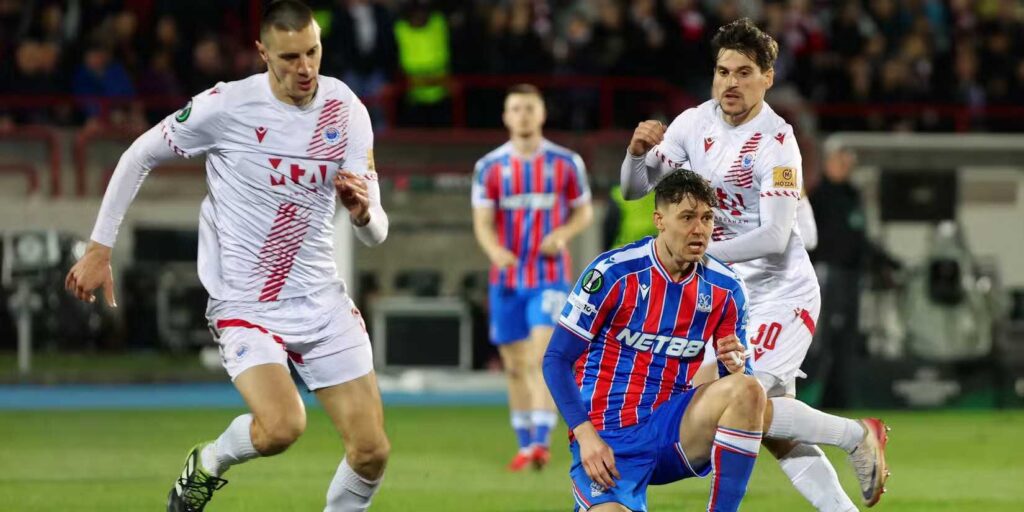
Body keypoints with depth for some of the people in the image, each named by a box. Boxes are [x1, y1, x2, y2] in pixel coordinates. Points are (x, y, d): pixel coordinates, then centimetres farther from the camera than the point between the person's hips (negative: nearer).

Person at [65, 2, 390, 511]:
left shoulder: (346, 110, -1)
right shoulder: (226, 106, -13)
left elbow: (376, 233, 3)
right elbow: (138, 157, 2)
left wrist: (364, 212, -22)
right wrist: (98, 249, 0)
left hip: (322, 304, 4)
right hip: (245, 307, -4)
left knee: (371, 452, -5)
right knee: (281, 427, -28)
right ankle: (208, 463, 6)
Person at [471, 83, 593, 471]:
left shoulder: (566, 163, 1)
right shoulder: (490, 167, 3)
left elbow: (584, 212, 10)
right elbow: (482, 222, -1)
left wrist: (563, 233, -11)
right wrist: (495, 250, -23)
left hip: (550, 278, -2)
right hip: (506, 279, 2)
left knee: (542, 359, -18)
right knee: (515, 366, 7)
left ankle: (541, 442, -23)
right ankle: (524, 445, 19)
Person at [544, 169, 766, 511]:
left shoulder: (725, 289, 2)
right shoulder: (613, 274, -10)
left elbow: (739, 379, 10)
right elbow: (557, 360, -8)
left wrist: (735, 365, -16)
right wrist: (586, 436, -18)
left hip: (673, 430, 3)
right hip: (609, 438, -3)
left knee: (746, 390, -24)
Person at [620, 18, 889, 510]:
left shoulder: (776, 143, -17)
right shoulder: (695, 123, 2)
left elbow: (775, 237, -24)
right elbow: (634, 189, 5)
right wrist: (638, 151, -16)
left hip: (781, 293, -7)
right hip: (731, 296, 7)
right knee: (777, 432, 3)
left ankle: (857, 435, -4)